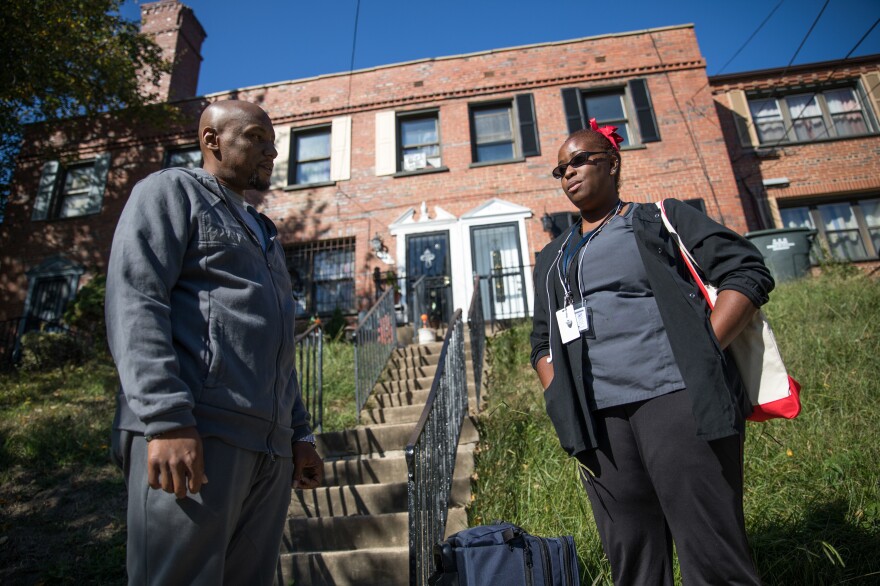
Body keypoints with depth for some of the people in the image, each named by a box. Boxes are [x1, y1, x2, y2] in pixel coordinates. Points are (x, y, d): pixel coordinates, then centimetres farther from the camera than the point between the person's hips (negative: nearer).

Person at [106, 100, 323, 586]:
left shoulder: (263, 234, 28)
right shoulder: (171, 191, 7)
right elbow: (134, 301, -9)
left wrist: (300, 434, 19)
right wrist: (167, 419, -20)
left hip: (271, 449, 7)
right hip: (194, 435, -7)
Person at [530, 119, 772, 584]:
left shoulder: (661, 219, 10)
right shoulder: (551, 260, 22)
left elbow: (748, 271, 3)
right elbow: (542, 340, 22)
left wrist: (701, 352, -10)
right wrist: (560, 401, 5)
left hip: (676, 396, -3)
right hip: (598, 419, 4)